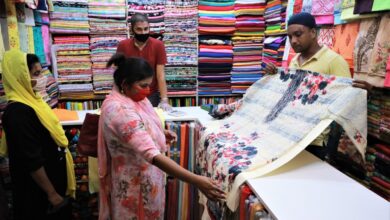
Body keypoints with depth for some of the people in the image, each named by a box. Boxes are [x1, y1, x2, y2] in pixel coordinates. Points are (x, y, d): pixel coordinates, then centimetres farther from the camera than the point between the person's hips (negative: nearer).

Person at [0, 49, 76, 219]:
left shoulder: (29, 101, 4)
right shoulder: (18, 112, -26)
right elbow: (31, 161, -25)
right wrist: (52, 193, -19)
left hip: (52, 178, 9)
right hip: (39, 190, -9)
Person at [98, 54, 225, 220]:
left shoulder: (131, 97, -2)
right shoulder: (121, 110, -32)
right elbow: (152, 154, -41)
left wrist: (160, 133, -1)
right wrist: (196, 181, -44)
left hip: (143, 176, 9)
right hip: (134, 182, -9)